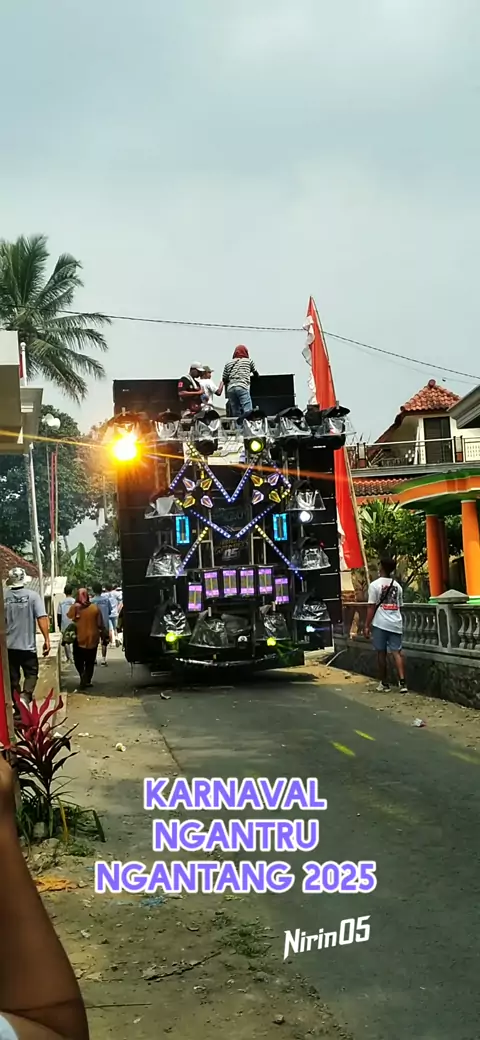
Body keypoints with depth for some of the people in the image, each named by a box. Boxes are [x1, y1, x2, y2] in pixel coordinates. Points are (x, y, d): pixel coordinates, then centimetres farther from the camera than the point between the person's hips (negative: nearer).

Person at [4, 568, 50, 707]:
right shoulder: (32, 595, -8)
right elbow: (42, 618, -15)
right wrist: (47, 639, -11)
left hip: (8, 646, 2)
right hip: (27, 645, -2)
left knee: (13, 677, 12)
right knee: (31, 674, 10)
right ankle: (25, 696, -16)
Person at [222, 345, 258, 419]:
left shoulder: (228, 363, 22)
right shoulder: (248, 361, 16)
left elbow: (224, 380, 19)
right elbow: (255, 373, 32)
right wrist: (249, 375, 53)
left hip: (230, 389, 4)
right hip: (243, 387, -4)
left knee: (236, 414, 5)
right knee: (247, 411, -12)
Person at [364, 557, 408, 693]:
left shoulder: (375, 585, -5)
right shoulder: (397, 586, 10)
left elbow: (371, 607, -8)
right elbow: (400, 606, 16)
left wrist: (367, 625, -4)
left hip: (380, 623, -4)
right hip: (396, 624, 4)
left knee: (382, 653, 6)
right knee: (397, 652, 2)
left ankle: (384, 683, 13)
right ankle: (402, 682, -11)